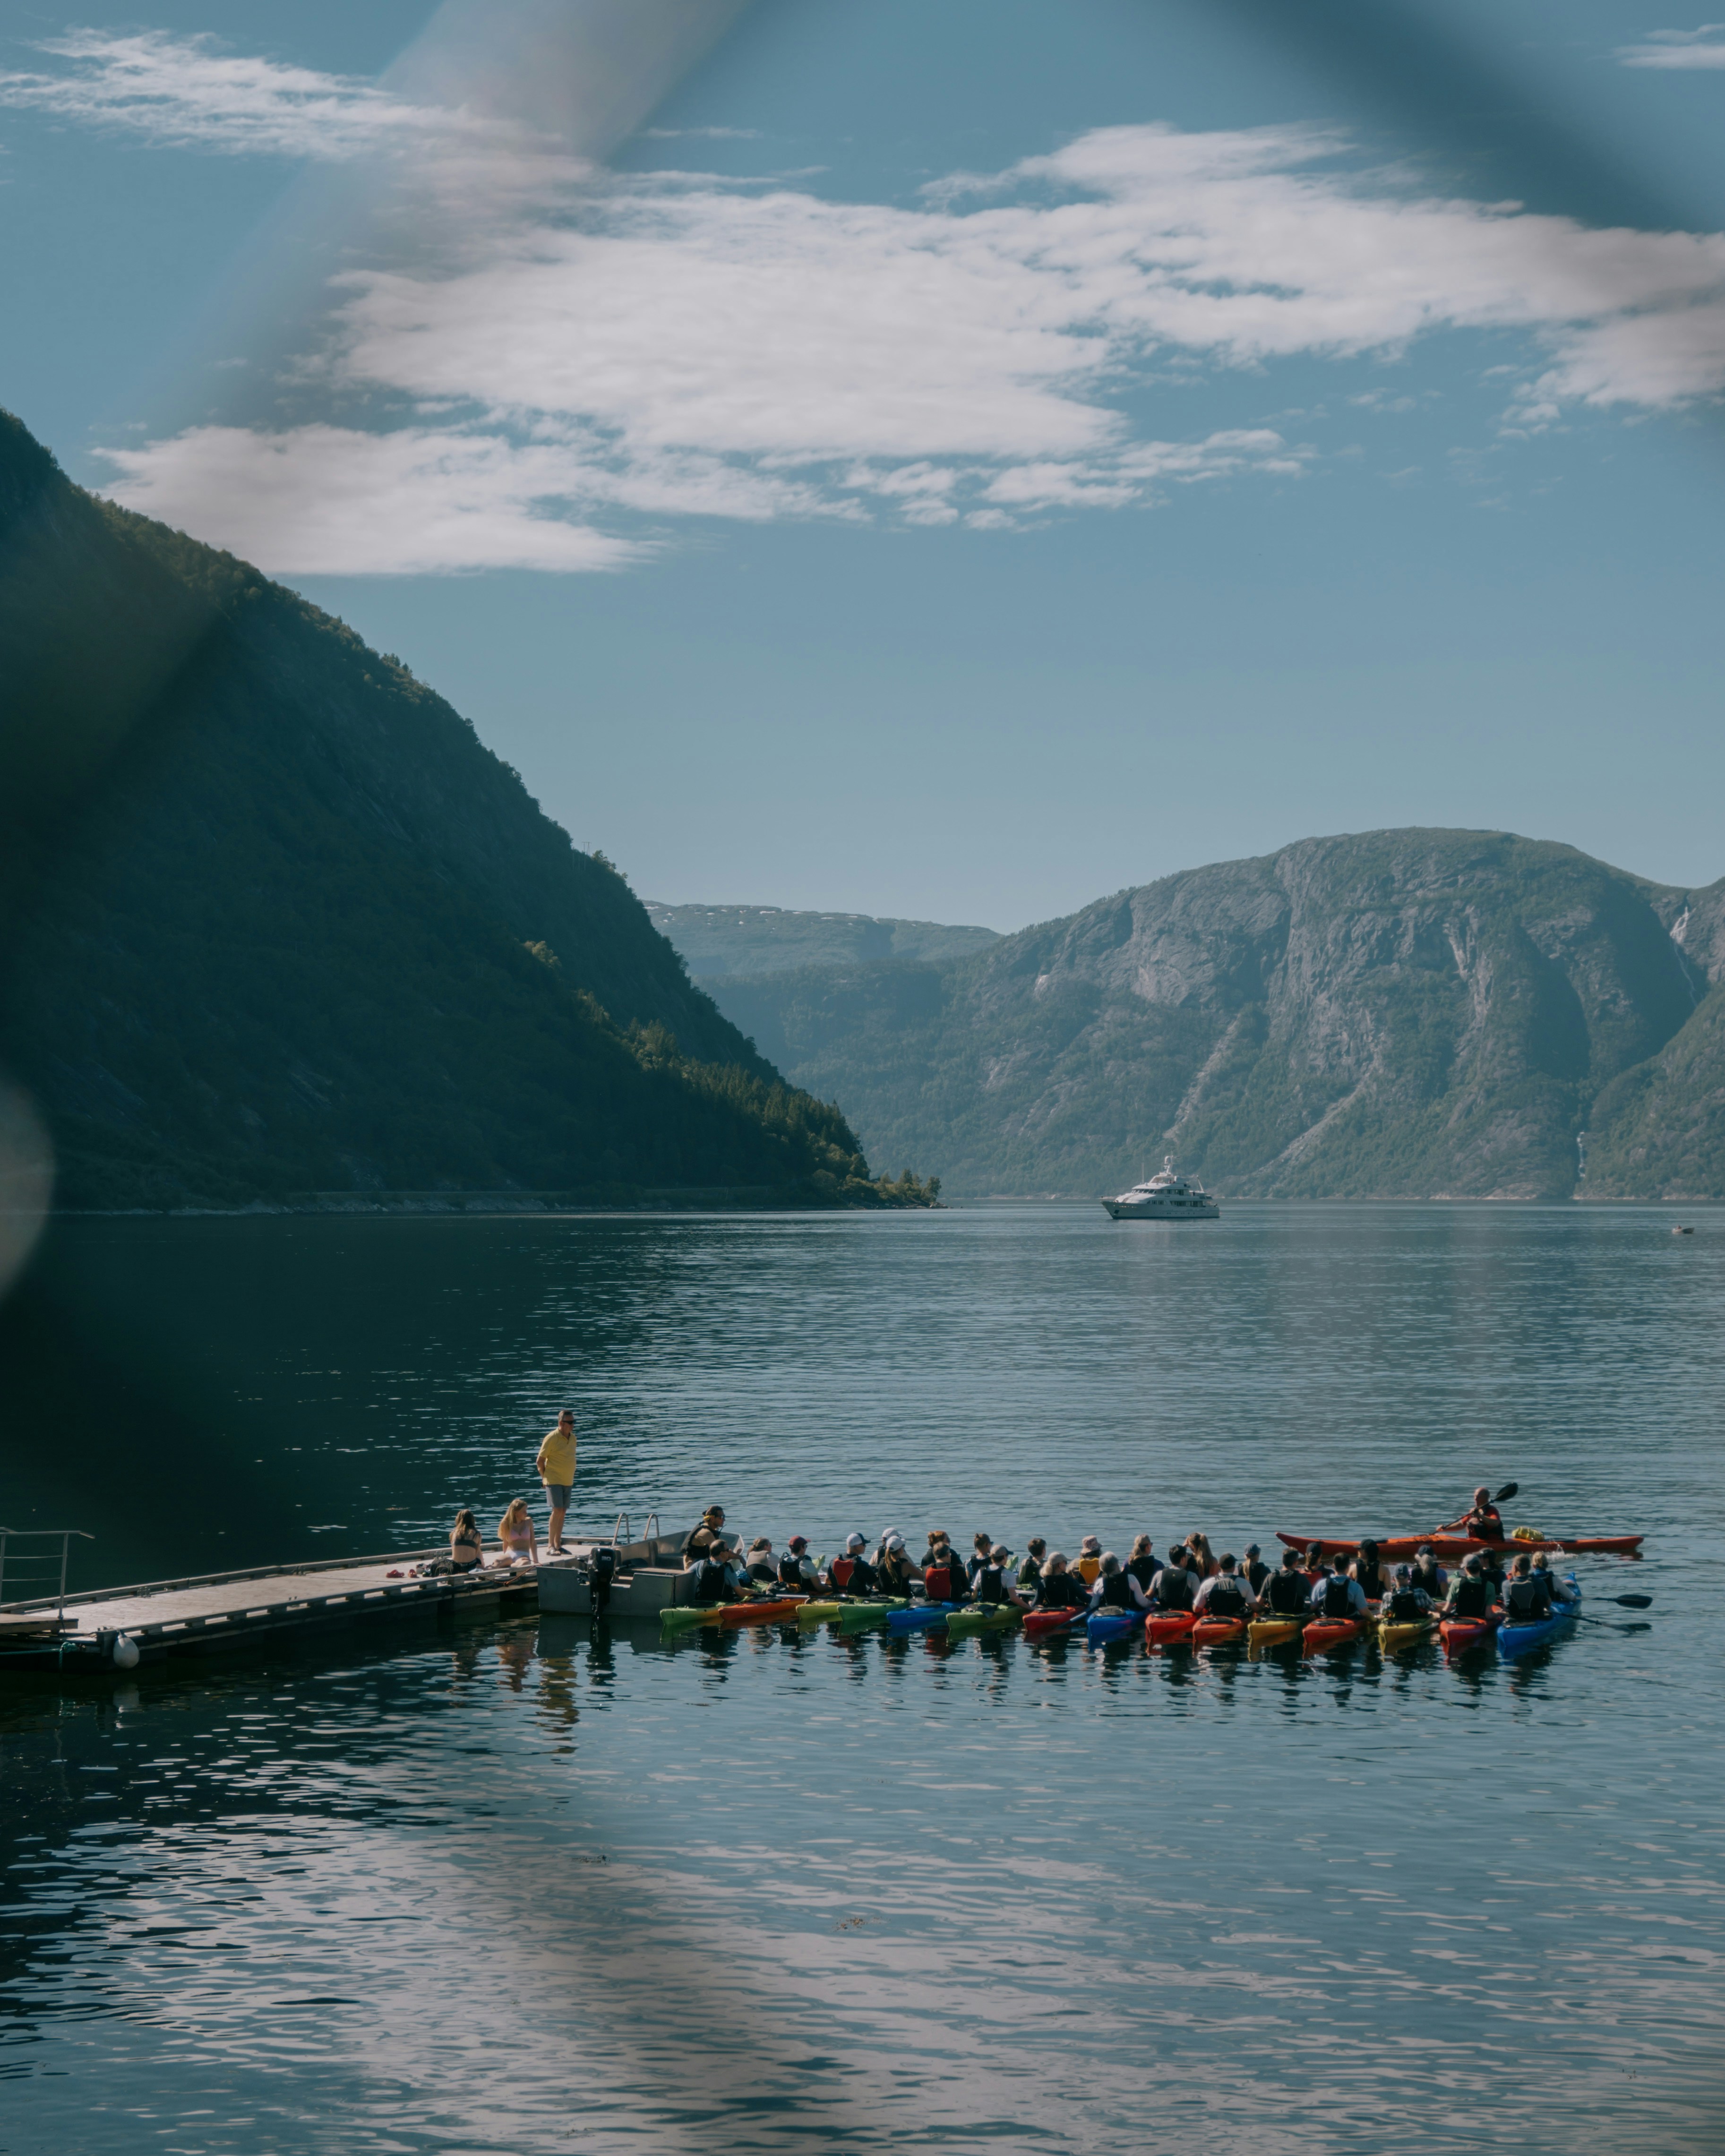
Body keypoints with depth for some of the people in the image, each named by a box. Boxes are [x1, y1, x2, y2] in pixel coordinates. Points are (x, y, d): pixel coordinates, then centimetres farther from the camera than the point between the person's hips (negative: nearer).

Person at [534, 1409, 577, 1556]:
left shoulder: (573, 1438, 8)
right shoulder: (552, 1438, -14)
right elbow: (540, 1461, -9)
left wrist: (570, 1477, 14)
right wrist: (545, 1478, -7)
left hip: (568, 1481, 7)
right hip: (554, 1481, -7)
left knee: (563, 1512, 9)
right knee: (557, 1511, -14)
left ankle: (558, 1544, 17)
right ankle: (550, 1545, -10)